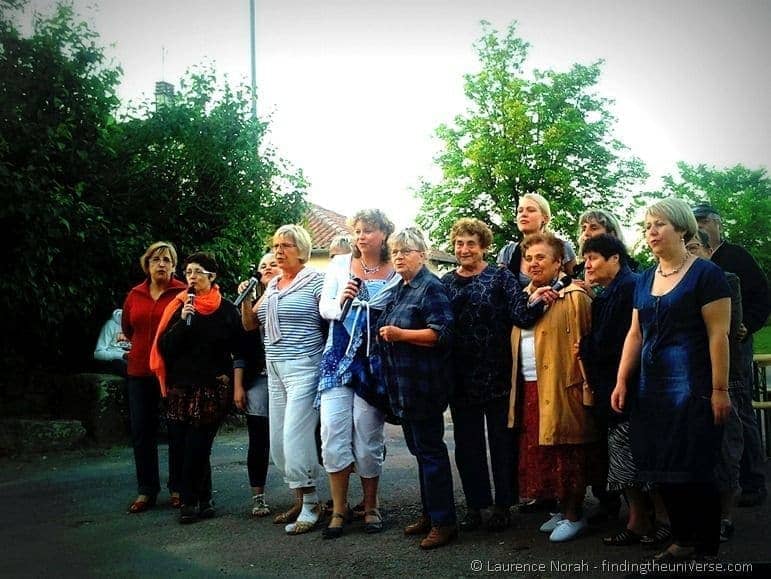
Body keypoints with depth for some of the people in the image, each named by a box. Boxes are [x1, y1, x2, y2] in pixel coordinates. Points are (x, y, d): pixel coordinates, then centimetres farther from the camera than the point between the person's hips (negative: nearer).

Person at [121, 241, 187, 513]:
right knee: (142, 431, 8)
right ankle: (146, 490, 18)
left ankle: (177, 488, 16)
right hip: (140, 372, 4)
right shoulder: (135, 295, 8)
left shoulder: (183, 293, -4)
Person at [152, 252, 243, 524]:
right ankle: (201, 500, 12)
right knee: (179, 446, -1)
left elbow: (238, 347, 6)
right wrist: (183, 321, -13)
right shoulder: (178, 306, 8)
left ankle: (191, 502, 6)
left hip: (212, 388, -3)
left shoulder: (226, 309, 1)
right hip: (180, 386, 3)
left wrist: (228, 374, -1)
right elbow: (165, 346, -1)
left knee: (196, 447, -6)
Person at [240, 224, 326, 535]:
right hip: (275, 370, 8)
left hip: (304, 368, -8)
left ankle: (311, 503, 2)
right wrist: (245, 301, 2)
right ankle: (300, 498, 22)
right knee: (278, 440, 9)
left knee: (295, 437, -12)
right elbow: (249, 324, 19)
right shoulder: (272, 285, 16)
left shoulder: (315, 280, -4)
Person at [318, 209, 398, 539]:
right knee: (333, 431, -5)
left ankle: (370, 507, 21)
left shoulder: (396, 272, 1)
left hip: (374, 362, -1)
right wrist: (340, 303, -13)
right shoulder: (340, 264, 6)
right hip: (338, 359, 1)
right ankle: (339, 508, 9)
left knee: (368, 437, 3)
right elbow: (323, 307, 6)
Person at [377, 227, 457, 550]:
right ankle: (430, 513, 26)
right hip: (403, 386, 9)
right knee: (420, 449, 15)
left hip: (423, 385, -9)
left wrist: (401, 334, -24)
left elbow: (442, 332, -21)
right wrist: (384, 333, 12)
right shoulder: (399, 290, 15)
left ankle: (443, 522, 4)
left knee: (430, 449, -4)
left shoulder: (430, 288, -11)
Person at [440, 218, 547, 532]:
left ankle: (502, 505, 18)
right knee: (467, 443, 10)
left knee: (502, 441, 6)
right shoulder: (445, 282, 7)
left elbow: (522, 317, -11)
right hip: (461, 377, 3)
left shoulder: (501, 277, -2)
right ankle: (477, 504, 23)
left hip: (497, 374, -3)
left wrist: (538, 303, -30)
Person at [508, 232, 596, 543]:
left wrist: (586, 386, -15)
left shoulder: (574, 297, -7)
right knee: (540, 454, 11)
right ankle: (563, 510, 25)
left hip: (562, 389, -7)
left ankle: (574, 516, 14)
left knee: (566, 454, 0)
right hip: (529, 389, 7)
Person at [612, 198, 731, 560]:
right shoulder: (645, 279, 13)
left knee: (694, 470, -3)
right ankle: (683, 539, 21)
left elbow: (718, 334, -11)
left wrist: (720, 389, -14)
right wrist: (622, 382, 9)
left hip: (692, 388, -6)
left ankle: (706, 547, 11)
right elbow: (635, 334, 14)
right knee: (663, 470, 8)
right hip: (652, 388, 6)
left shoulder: (705, 274, -6)